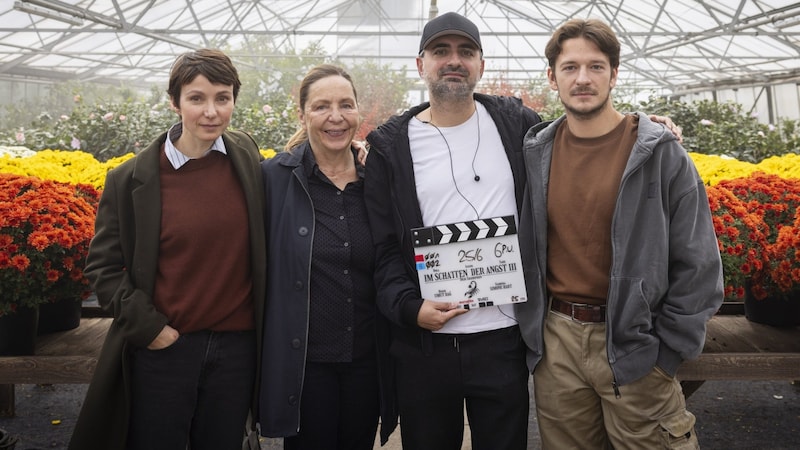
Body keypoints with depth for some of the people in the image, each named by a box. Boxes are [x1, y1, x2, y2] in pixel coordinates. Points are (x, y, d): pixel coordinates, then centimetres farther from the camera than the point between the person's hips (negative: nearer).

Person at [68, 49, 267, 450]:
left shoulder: (247, 154, 1)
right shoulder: (131, 179, -7)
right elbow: (103, 266, 0)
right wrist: (147, 326, -10)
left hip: (237, 346, 2)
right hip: (162, 347, -2)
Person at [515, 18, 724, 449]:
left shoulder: (659, 152, -6)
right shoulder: (535, 153, 2)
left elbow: (698, 264, -5)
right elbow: (521, 250, 12)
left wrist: (665, 351, -6)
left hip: (633, 347, -3)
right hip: (555, 342, 3)